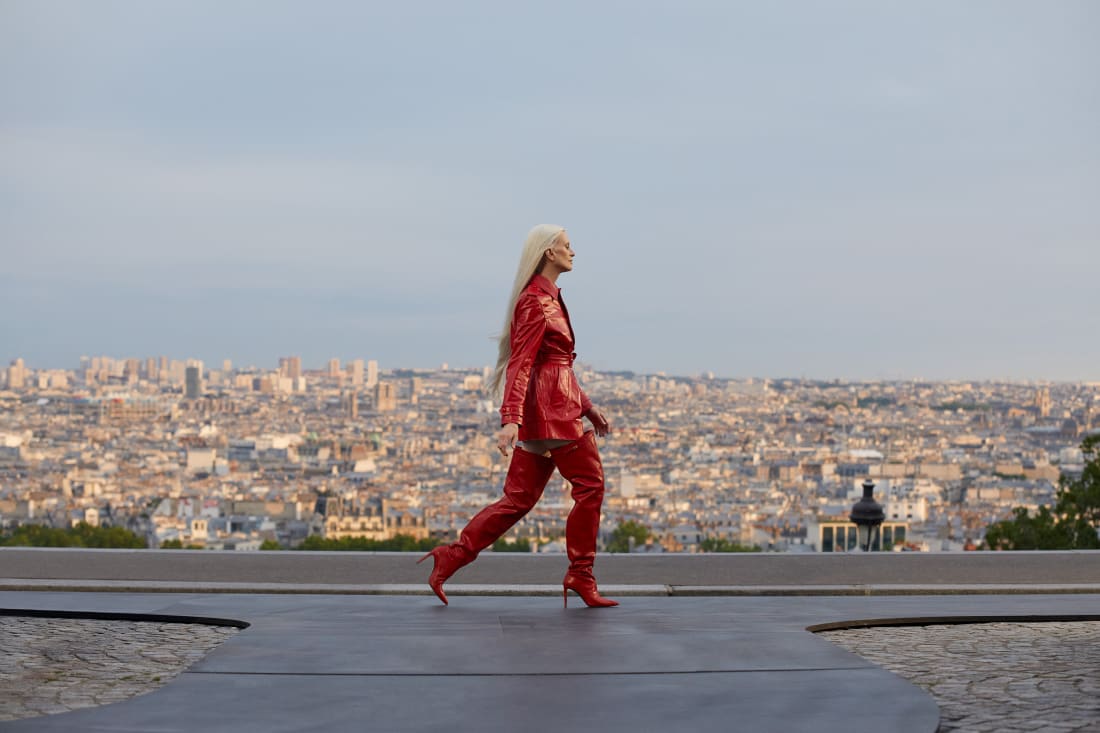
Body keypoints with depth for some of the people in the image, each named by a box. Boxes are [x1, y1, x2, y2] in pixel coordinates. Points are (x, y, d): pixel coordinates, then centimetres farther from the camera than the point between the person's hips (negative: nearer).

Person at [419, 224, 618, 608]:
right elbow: (520, 364, -20)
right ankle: (580, 577, 3)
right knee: (590, 484, -3)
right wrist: (510, 419, -28)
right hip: (550, 407, -10)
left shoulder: (548, 298, 19)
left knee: (519, 498, 8)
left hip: (550, 408, 10)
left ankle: (451, 557, 8)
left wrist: (587, 407, 25)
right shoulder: (537, 302, -11)